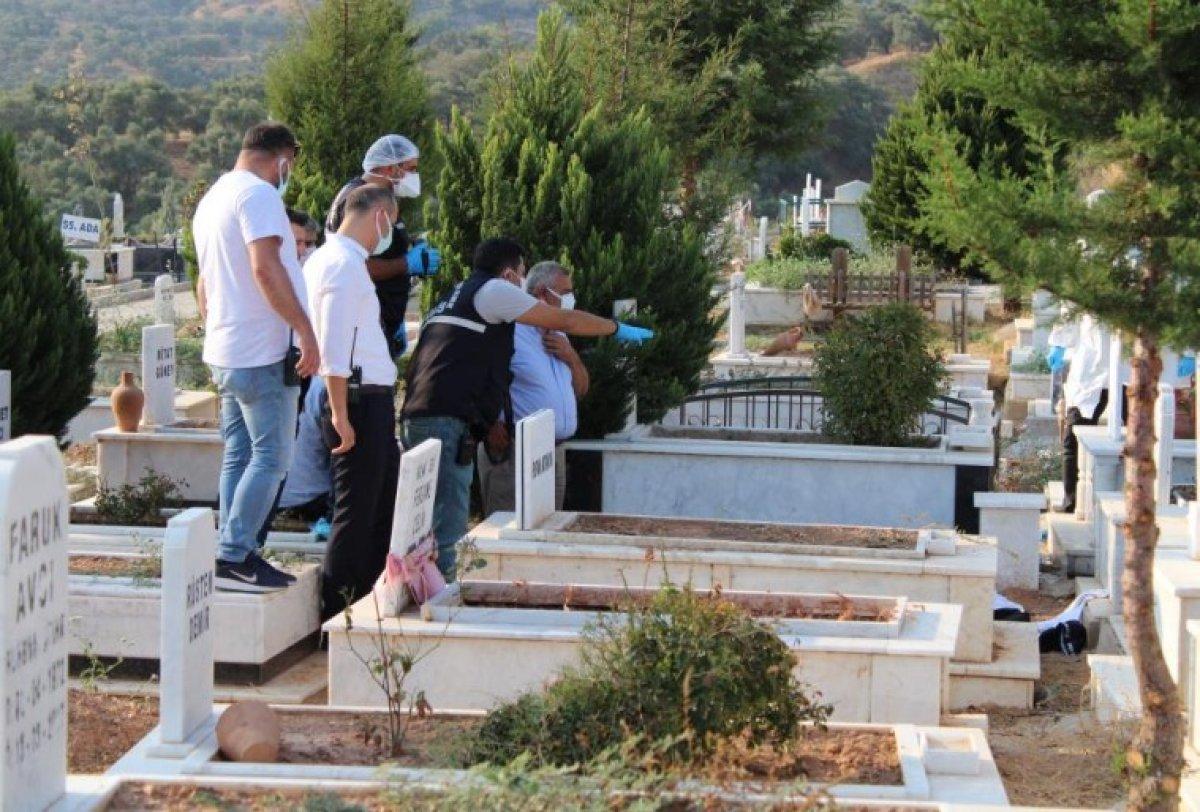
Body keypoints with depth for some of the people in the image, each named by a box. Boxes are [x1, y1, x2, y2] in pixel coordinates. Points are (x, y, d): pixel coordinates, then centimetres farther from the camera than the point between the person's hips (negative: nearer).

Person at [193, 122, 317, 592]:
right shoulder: (258, 193, -12)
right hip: (261, 352, -10)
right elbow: (265, 268, -24)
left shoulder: (213, 198, 18)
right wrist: (306, 331, -23)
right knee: (271, 457, -7)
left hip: (225, 352, 10)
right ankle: (234, 556, -10)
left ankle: (235, 556, 12)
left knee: (239, 456, 11)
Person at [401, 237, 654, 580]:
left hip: (417, 415, 9)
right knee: (448, 524, -12)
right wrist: (618, 329, 20)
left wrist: (488, 426, 31)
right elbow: (566, 321, 6)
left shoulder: (451, 298, 29)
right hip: (448, 420, -9)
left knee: (430, 520, 13)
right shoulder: (494, 290, 2)